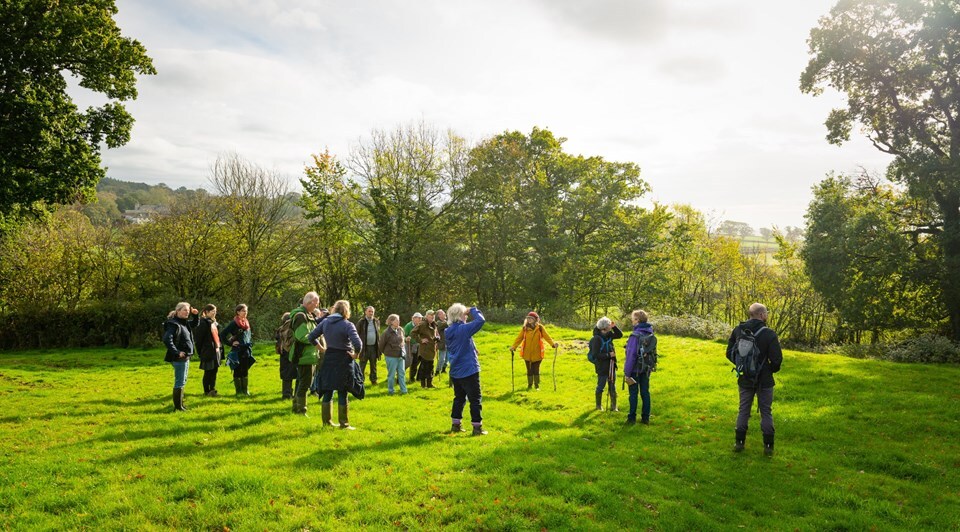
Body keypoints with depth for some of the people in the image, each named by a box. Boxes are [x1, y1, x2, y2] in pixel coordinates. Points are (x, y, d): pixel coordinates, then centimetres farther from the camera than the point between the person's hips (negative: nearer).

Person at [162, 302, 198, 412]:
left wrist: (195, 315, 11)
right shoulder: (173, 324, -15)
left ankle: (180, 404, 26)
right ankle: (177, 407, 1)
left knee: (182, 381, 16)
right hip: (179, 358, -10)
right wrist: (177, 353, -25)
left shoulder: (184, 323, 12)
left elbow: (195, 324, 31)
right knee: (180, 382, -5)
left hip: (186, 357, 10)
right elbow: (167, 340, -26)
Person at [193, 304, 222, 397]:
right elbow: (199, 338, -15)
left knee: (214, 371, 12)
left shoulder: (214, 322, 14)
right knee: (208, 372, 1)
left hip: (216, 350, 8)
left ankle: (212, 390, 20)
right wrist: (200, 352, -13)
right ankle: (207, 391, 11)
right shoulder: (203, 323, -13)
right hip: (208, 351, -8)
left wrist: (219, 348, 12)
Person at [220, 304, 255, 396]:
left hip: (247, 351, 6)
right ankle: (239, 391, 9)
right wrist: (231, 343, -13)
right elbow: (222, 334, -13)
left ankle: (245, 390, 17)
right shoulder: (234, 323, -9)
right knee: (237, 371, 2)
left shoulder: (247, 323, 11)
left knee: (245, 371, 10)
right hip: (237, 351, -6)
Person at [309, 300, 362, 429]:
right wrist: (356, 354, -11)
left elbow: (311, 337, 4)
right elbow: (358, 343, -28)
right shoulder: (347, 325, -16)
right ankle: (344, 423, 11)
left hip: (328, 359, 5)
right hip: (343, 360, -5)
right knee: (342, 392, 4)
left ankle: (326, 421, 22)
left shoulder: (325, 322, 1)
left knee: (328, 391, 14)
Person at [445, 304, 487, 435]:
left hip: (455, 371, 8)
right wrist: (473, 310, -8)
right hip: (469, 371, -8)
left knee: (459, 398, 19)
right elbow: (480, 320, -24)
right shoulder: (463, 329, -19)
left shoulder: (449, 331, 5)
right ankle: (477, 427, 5)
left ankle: (456, 425, 24)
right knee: (475, 399, 2)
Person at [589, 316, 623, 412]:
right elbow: (595, 355, -22)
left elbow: (620, 335, 15)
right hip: (602, 367, -7)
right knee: (601, 386, 9)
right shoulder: (597, 339, -21)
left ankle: (613, 406, 21)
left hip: (611, 365, 7)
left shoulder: (609, 335, 1)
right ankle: (599, 405, 27)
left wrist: (614, 327, -2)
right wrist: (608, 355, -19)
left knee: (612, 386, 12)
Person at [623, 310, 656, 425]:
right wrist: (650, 366, 14)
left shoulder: (635, 335, -21)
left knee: (633, 393, 5)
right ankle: (646, 418, 20)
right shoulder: (651, 335, 2)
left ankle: (632, 418, 13)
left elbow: (631, 355, -20)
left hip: (635, 369, -6)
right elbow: (653, 352, 7)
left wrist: (627, 373, -16)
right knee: (645, 392, 13)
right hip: (647, 369, 6)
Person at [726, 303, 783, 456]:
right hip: (764, 380, -3)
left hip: (745, 379, 3)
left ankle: (739, 442, 17)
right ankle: (768, 446, 14)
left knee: (744, 410, 14)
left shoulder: (737, 331, -5)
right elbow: (777, 358, -18)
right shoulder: (769, 334, -18)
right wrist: (773, 369, 3)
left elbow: (729, 353, 1)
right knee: (766, 412, 9)